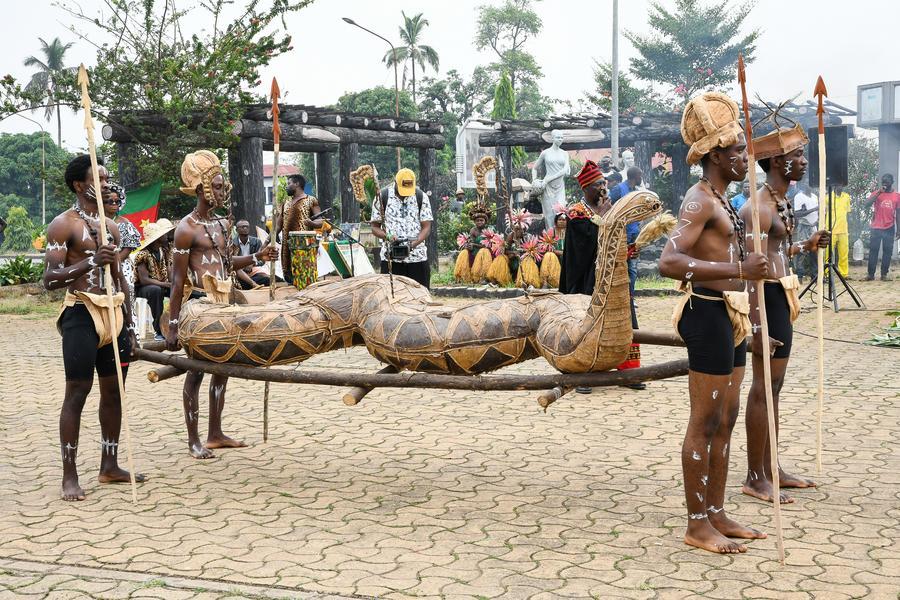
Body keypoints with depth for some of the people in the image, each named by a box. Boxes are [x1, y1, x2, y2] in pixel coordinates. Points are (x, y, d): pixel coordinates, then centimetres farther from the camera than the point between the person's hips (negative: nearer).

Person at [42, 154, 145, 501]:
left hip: (114, 313, 7)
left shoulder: (111, 226, 16)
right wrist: (89, 264, -26)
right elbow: (50, 279, -13)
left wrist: (128, 325, 16)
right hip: (82, 313, -7)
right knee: (77, 392, -5)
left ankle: (109, 466, 20)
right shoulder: (63, 225, -5)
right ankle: (69, 476, 1)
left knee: (114, 390, 10)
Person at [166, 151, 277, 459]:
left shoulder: (222, 224, 12)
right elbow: (177, 282, -14)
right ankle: (193, 440, 7)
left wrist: (256, 257, 10)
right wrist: (173, 325, -17)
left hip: (223, 303, 8)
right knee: (197, 369, -1)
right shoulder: (187, 228, -12)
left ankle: (215, 434, 22)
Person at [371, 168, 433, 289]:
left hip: (417, 257, 1)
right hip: (390, 258, -1)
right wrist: (388, 236, -17)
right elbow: (375, 227, 4)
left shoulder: (421, 197, 3)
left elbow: (426, 227, 0)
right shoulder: (382, 197, 1)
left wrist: (413, 244, -17)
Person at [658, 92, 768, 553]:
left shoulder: (719, 200, 17)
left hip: (729, 314, 10)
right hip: (708, 313, -10)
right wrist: (738, 270, -34)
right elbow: (669, 262, -29)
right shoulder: (699, 201, -15)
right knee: (705, 422, -4)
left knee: (725, 419, 14)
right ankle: (697, 525, 5)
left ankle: (716, 514, 24)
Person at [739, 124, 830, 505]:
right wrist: (758, 324, -26)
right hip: (767, 298, -10)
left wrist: (807, 246, 25)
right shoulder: (760, 208, -18)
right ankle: (754, 478, 5)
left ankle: (770, 467, 27)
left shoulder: (781, 203, 13)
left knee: (775, 385, 16)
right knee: (764, 387, -4)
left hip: (783, 296, 10)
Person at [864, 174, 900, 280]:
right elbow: (866, 204, -13)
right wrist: (879, 192, -17)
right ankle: (871, 274, 2)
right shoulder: (876, 193, 2)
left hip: (889, 229, 1)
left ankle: (884, 274, 6)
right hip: (876, 228, -1)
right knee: (873, 251, -1)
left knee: (887, 251, 2)